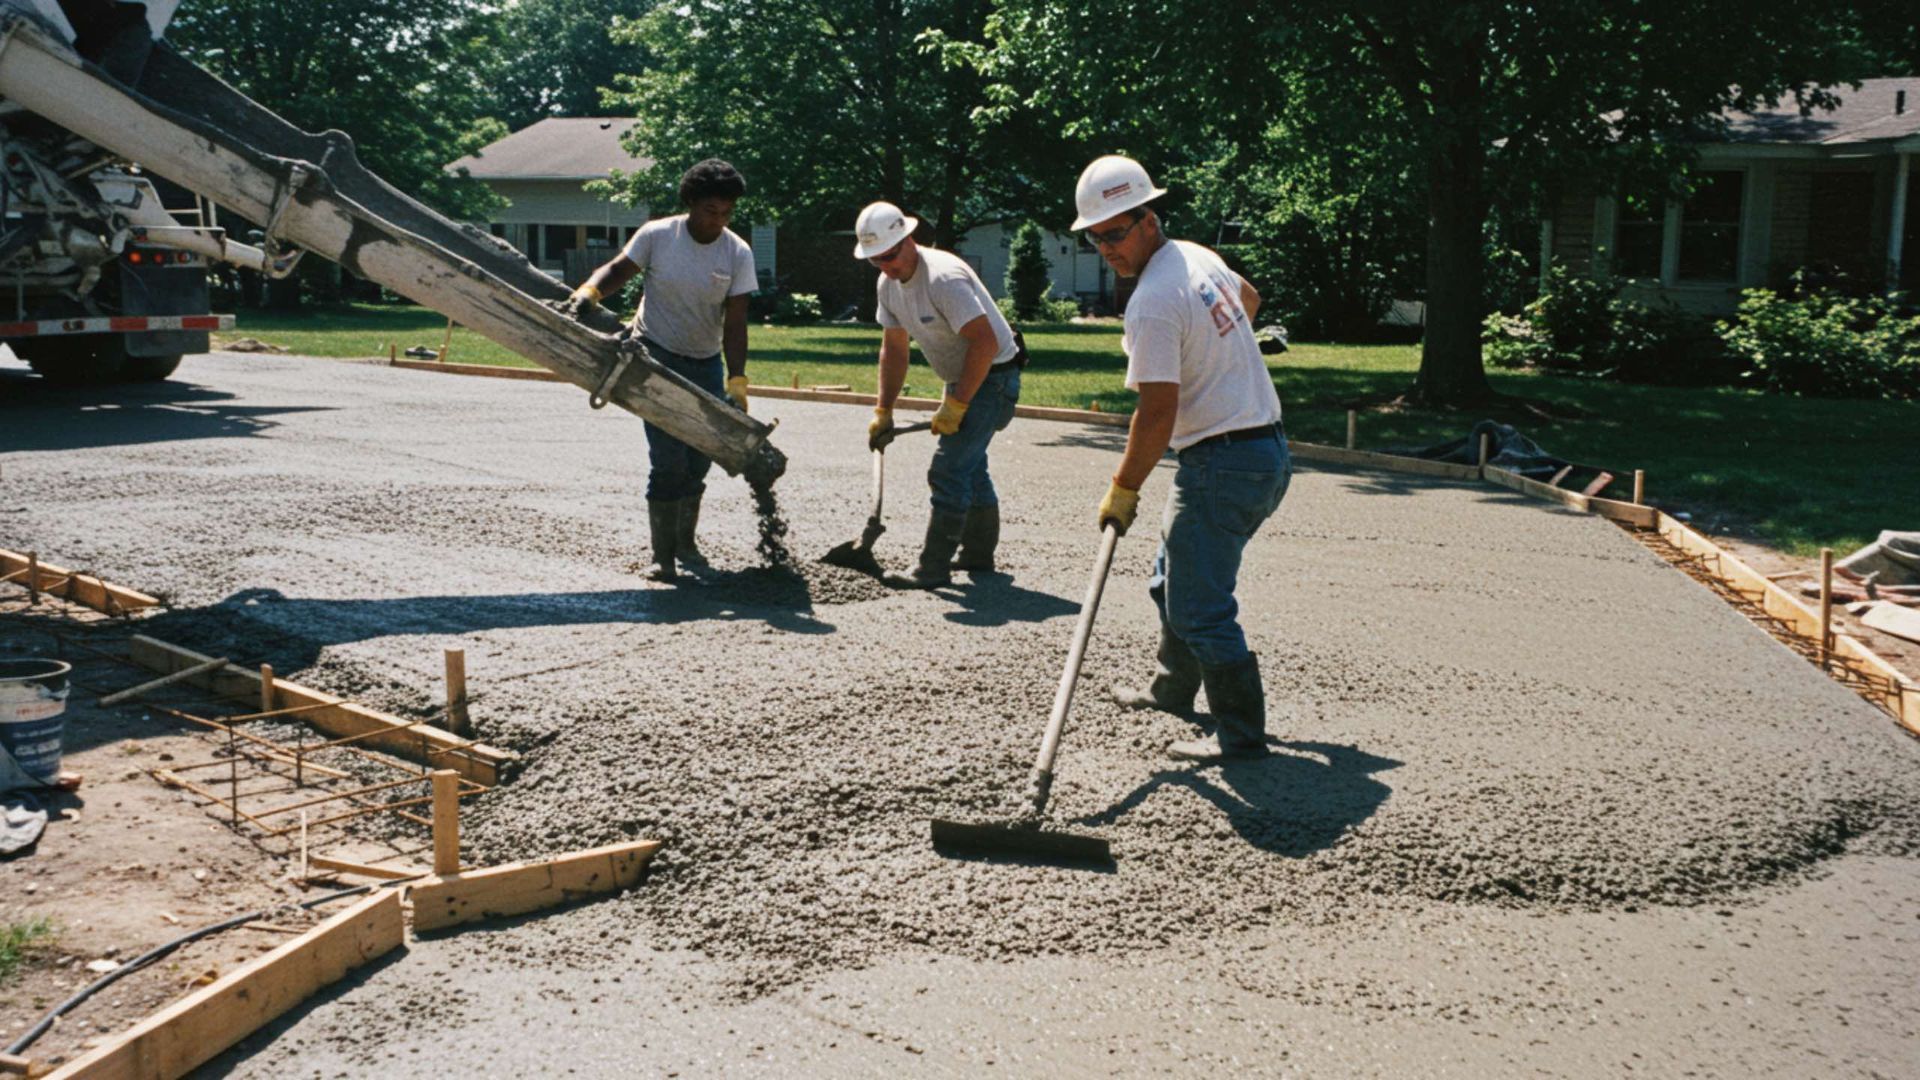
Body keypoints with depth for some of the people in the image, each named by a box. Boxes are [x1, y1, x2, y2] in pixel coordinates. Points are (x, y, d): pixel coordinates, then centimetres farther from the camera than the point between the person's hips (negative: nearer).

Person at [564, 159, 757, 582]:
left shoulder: (738, 253, -9)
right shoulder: (657, 235, -12)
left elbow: (734, 324, -11)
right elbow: (619, 268, -4)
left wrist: (737, 382, -19)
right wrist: (590, 290, -26)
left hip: (705, 364, 3)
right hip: (655, 357, -3)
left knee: (699, 459, 9)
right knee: (668, 461, -11)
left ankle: (686, 540, 30)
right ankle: (662, 555, -1)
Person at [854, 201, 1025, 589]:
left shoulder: (943, 278, -28)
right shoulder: (889, 284, 1)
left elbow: (985, 343, -32)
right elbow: (894, 350, 11)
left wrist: (955, 405, -28)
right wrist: (883, 412, 7)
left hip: (992, 378, -10)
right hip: (961, 379, 10)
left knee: (948, 470, -13)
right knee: (969, 468, 21)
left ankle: (933, 569, -8)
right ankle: (978, 554, 36)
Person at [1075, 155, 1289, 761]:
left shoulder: (1152, 304, -20)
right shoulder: (1199, 257, 10)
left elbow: (1158, 414, -21)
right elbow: (1249, 298, 33)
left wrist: (1123, 491, -11)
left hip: (1222, 466, -10)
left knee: (1199, 607, -5)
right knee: (1173, 581, 23)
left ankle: (1242, 734, 2)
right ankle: (1173, 690, 40)